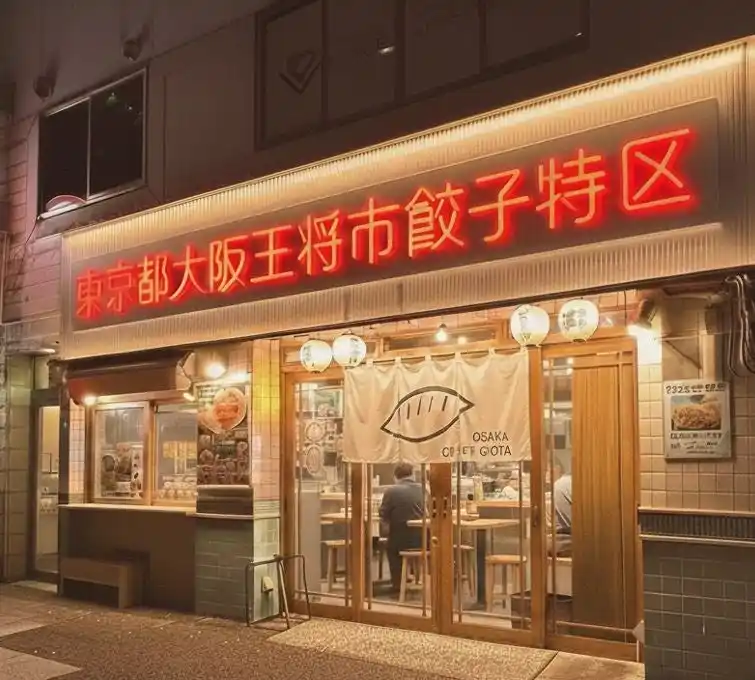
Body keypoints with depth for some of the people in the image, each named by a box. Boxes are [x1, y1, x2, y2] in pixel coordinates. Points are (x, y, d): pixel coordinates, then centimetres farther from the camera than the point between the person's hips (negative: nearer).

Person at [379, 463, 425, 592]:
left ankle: (398, 583, 35)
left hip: (401, 540, -3)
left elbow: (384, 515, -3)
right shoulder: (423, 489, 0)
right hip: (422, 540, 3)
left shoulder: (391, 491, -11)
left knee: (390, 545, 32)